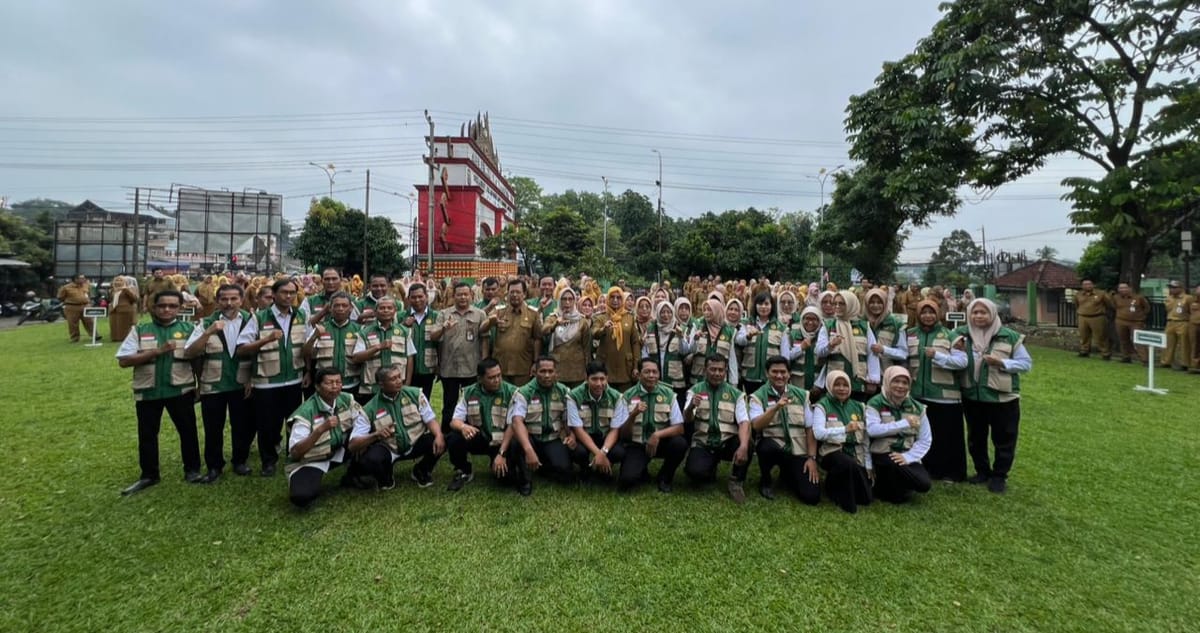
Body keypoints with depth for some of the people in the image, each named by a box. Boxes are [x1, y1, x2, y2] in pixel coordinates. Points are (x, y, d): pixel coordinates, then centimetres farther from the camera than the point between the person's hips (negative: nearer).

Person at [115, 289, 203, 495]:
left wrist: (199, 385, 0)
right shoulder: (139, 331, 2)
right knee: (147, 434, 11)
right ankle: (149, 475, 27)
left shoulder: (188, 329, 2)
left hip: (181, 390, -1)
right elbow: (123, 361, -5)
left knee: (188, 430, 6)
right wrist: (156, 351, -17)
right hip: (148, 391, 1)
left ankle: (192, 470, 21)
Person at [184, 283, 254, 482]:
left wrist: (253, 379, -3)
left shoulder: (251, 321, -2)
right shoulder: (206, 323, -3)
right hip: (212, 385, 0)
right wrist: (208, 333, -24)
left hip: (241, 385, 0)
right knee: (213, 429, 11)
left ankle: (240, 461, 30)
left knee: (243, 426, 11)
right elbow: (189, 353, -11)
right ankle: (214, 466, 28)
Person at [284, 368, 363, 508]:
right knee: (302, 497, -32)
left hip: (338, 451, 5)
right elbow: (294, 453, -27)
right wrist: (321, 429, -38)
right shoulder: (306, 412, -24)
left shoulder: (346, 400, -9)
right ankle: (309, 479, 6)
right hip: (310, 460, -5)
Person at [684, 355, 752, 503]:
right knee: (695, 471, -28)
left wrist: (743, 446, -31)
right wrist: (690, 407, -36)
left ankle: (736, 481, -3)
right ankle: (712, 465, 11)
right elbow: (687, 420, -11)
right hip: (703, 444, 0)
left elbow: (744, 422, -10)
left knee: (747, 445, -31)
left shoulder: (736, 394, 3)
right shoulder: (695, 390, 2)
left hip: (727, 442, 0)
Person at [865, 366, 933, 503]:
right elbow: (872, 430, -24)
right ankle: (885, 488, -2)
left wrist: (907, 457, -12)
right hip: (883, 455, -4)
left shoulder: (917, 407, 6)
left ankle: (897, 486, 15)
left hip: (907, 456, 4)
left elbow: (925, 440, 3)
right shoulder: (875, 404, -7)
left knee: (924, 485, -19)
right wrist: (904, 423, -22)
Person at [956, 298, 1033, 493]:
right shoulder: (961, 334, 0)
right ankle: (982, 471, 31)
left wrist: (1001, 363, -20)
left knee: (1003, 439, 7)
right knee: (975, 437, 15)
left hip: (1003, 397, -3)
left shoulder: (1010, 336, -7)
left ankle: (999, 476, 22)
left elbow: (1026, 363, -4)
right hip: (972, 397, 3)